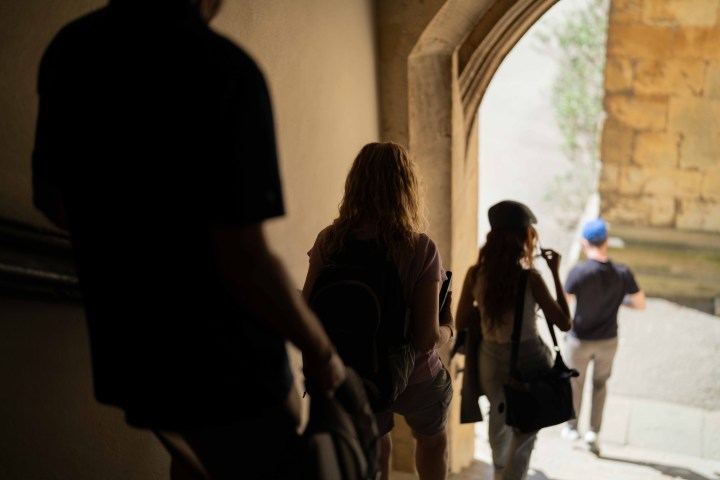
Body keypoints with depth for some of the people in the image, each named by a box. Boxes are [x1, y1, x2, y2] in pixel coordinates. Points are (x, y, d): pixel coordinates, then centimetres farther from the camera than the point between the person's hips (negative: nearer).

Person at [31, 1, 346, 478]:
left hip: (127, 356, 7)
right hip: (228, 367, -7)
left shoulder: (68, 48, -2)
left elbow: (52, 202, 10)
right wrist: (322, 352, -10)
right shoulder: (226, 70, -24)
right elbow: (245, 259, -26)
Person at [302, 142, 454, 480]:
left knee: (375, 452, 30)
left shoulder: (329, 242, -14)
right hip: (413, 379, -2)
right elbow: (427, 338, -23)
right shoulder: (420, 249, -22)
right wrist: (448, 330, 0)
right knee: (433, 438, 31)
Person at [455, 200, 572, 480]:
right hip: (528, 362, -5)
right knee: (524, 432, 17)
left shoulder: (475, 274, -11)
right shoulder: (530, 278, -22)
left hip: (491, 360, 5)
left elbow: (461, 323, -1)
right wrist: (556, 273, -10)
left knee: (498, 419, 30)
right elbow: (565, 323, -13)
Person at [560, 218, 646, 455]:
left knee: (575, 382, 22)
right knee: (600, 384, 26)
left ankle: (572, 427, 40)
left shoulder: (579, 272, -25)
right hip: (608, 341, 2)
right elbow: (640, 303, -5)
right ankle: (594, 431, 21)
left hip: (580, 340, -2)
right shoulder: (623, 273, -16)